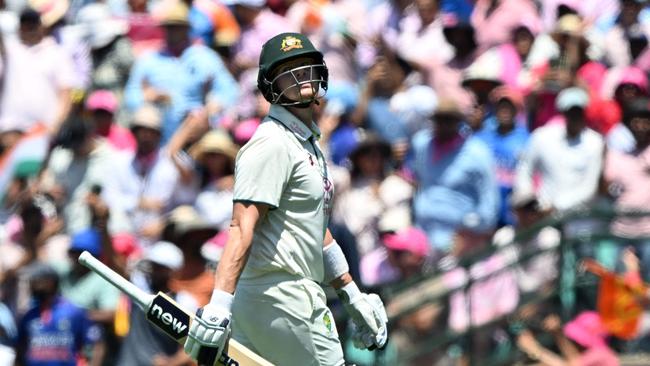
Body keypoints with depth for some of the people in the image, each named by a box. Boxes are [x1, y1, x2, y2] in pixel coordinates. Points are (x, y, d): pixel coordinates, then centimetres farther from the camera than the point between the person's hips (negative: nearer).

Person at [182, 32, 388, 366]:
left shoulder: (308, 142, 19)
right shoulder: (272, 143, -13)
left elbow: (316, 227, 28)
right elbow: (242, 228, -23)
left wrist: (352, 297, 29)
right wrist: (218, 307, -32)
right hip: (281, 299, -9)